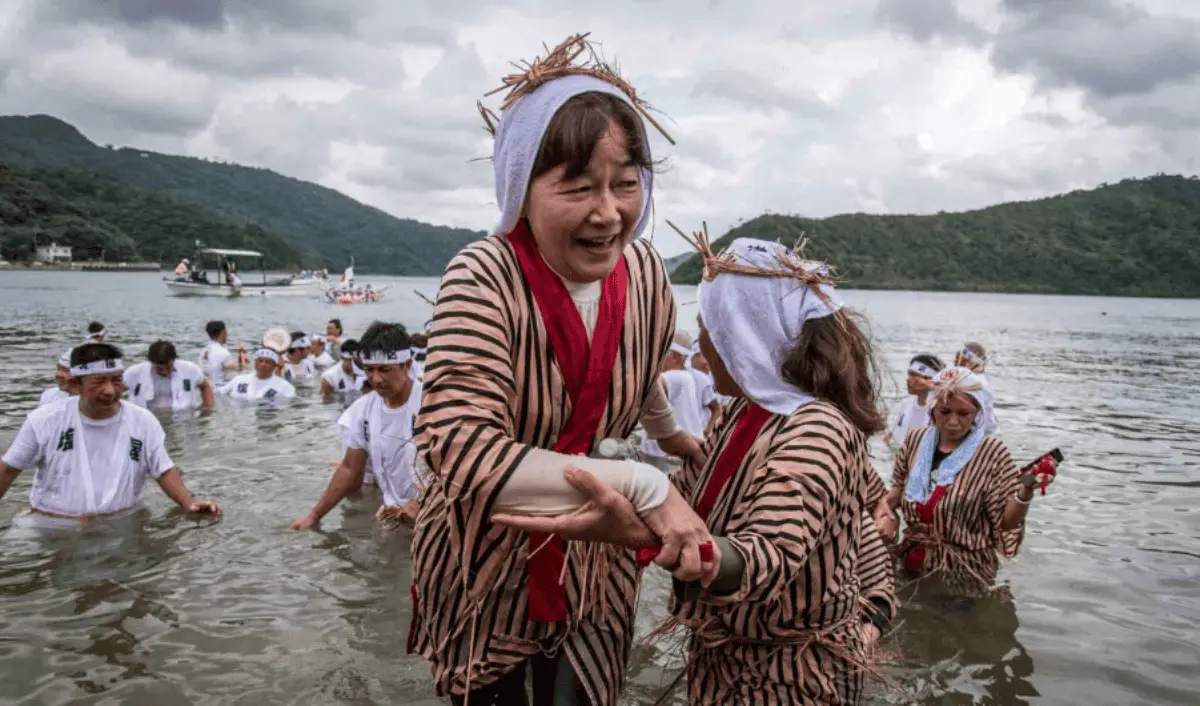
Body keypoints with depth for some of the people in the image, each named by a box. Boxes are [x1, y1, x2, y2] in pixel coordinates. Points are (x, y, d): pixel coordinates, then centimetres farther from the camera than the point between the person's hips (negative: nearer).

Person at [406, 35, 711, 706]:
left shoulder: (645, 273, -11)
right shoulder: (485, 279, -26)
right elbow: (462, 450, -37)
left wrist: (671, 435, 30)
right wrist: (645, 486, -37)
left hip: (596, 563, 4)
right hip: (486, 567, -3)